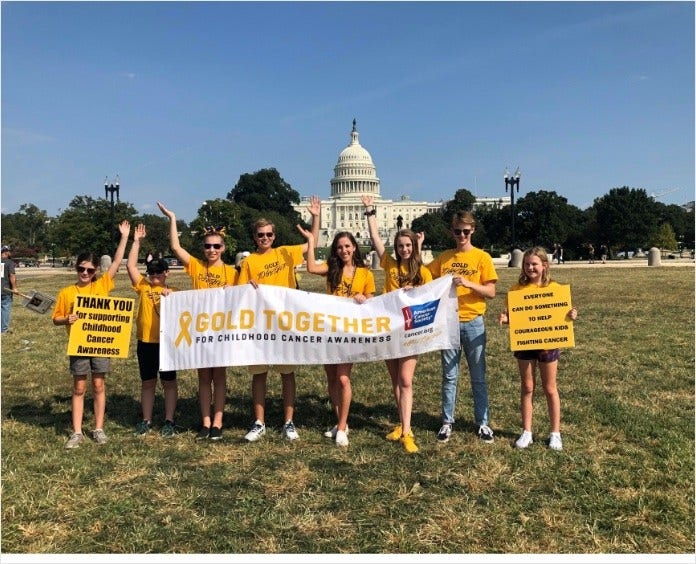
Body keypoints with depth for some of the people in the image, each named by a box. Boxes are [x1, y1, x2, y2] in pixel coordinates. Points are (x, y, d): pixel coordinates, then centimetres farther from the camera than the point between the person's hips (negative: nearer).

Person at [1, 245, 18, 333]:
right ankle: (4, 329, 3)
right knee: (6, 308, 1)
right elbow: (12, 275, -16)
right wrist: (14, 287, -12)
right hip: (6, 290, -5)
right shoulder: (10, 262, -8)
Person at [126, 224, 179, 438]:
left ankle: (169, 421, 15)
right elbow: (131, 266, 0)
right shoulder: (143, 287, 6)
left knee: (169, 382, 6)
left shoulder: (173, 291, 1)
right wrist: (136, 241, -2)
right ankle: (146, 420, 22)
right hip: (145, 342, 3)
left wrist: (170, 296, -22)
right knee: (147, 383, 12)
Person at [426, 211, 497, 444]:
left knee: (478, 376, 7)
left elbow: (491, 292, -5)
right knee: (449, 376, 8)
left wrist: (468, 283, -21)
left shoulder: (482, 257, -1)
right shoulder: (444, 258, 8)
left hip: (473, 323, -2)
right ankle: (447, 422, 17)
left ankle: (482, 422, 17)